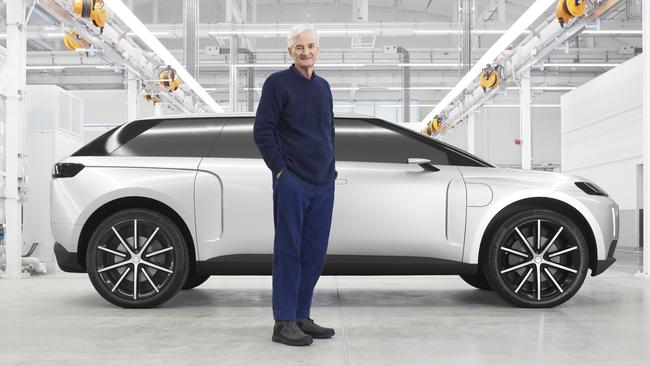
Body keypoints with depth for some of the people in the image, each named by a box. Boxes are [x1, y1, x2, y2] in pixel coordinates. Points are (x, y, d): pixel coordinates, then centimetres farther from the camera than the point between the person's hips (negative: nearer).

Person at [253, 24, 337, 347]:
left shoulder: (323, 87, 16)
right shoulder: (278, 83, -4)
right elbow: (262, 130, -8)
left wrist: (331, 167, 13)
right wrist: (279, 169, -11)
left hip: (323, 184, 7)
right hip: (292, 183, -6)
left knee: (314, 254, 9)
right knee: (288, 251, -2)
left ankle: (301, 317, 19)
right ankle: (284, 323, 4)